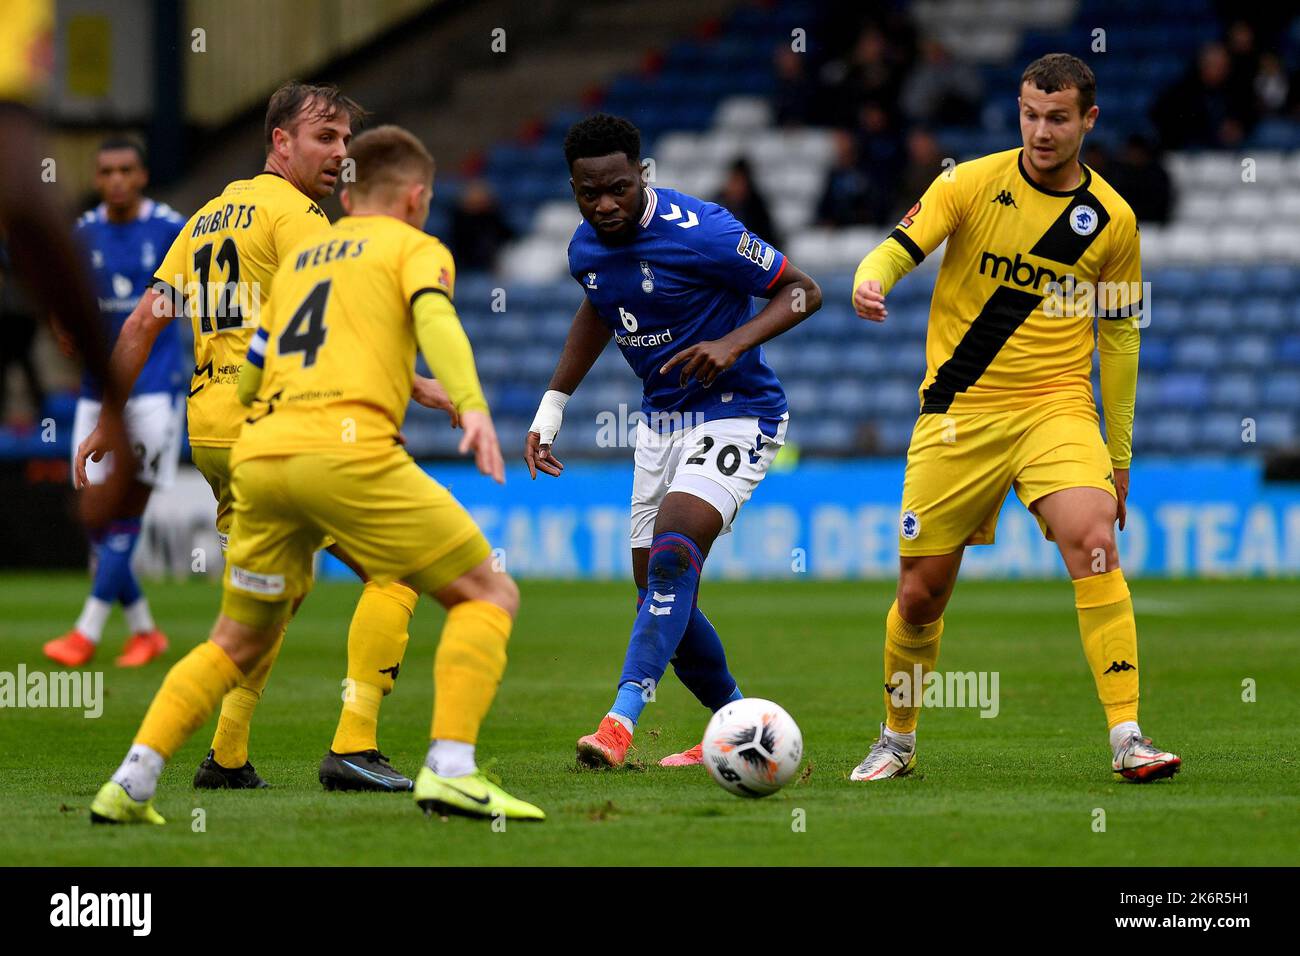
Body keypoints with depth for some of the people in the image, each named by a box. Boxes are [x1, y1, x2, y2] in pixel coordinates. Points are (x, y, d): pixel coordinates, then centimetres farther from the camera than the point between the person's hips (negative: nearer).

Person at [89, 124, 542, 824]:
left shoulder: (299, 256, 30)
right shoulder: (414, 247, 12)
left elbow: (247, 375, 34)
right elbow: (434, 318, -10)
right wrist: (471, 406, -25)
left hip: (259, 455, 6)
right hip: (348, 450, -6)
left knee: (236, 645, 21)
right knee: (488, 595, 4)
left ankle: (132, 780, 5)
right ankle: (450, 768, -13)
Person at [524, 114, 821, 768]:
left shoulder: (699, 232, -21)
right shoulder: (586, 247, 0)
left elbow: (802, 291, -13)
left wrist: (732, 344, -28)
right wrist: (550, 408, 21)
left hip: (736, 413, -8)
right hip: (660, 419, 8)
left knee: (673, 552, -28)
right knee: (661, 601, 5)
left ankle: (621, 720, -35)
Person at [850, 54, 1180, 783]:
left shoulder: (1112, 219, 3)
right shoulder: (972, 183, -1)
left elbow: (1118, 337, 12)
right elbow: (900, 248, -7)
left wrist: (1119, 456, 13)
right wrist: (871, 281, -32)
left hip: (1056, 407, 0)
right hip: (958, 412, 0)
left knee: (1093, 542, -25)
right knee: (922, 590, 3)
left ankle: (1128, 740, -25)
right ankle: (897, 741, 28)